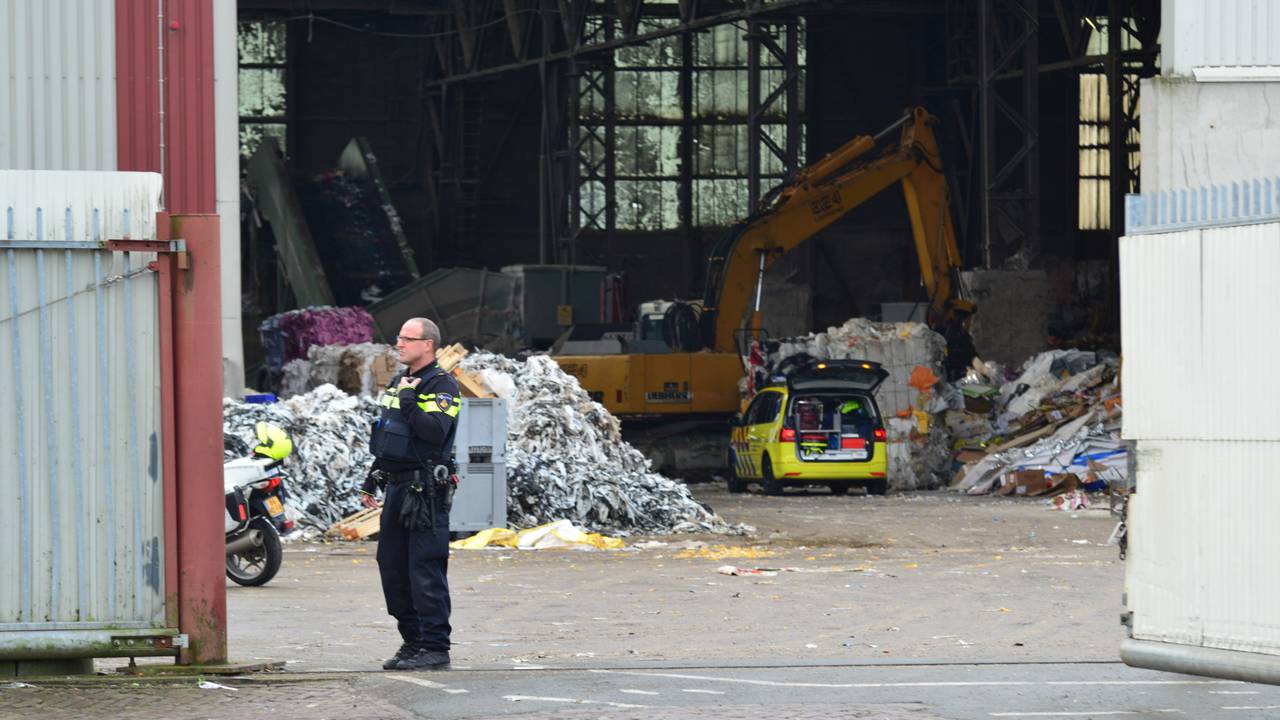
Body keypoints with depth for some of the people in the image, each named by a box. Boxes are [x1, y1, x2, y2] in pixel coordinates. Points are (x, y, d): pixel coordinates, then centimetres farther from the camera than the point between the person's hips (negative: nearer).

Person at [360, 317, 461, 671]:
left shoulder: (442, 386, -8)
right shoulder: (399, 383, 19)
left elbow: (436, 432, -25)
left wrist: (409, 401, -22)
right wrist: (371, 481, 26)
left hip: (426, 492, -9)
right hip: (397, 487, 9)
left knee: (426, 570, -9)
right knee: (392, 567, 10)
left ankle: (435, 648, -7)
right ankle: (412, 642, 18)